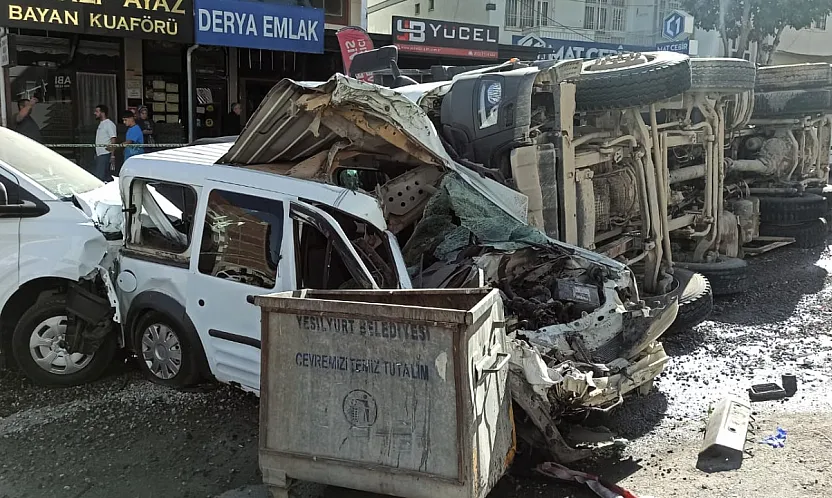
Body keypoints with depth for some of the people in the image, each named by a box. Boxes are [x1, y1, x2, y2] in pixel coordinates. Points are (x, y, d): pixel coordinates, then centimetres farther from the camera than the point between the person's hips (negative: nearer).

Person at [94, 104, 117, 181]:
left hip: (105, 154, -9)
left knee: (100, 175, -13)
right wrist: (96, 154, 21)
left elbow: (113, 140, -15)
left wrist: (112, 155, -21)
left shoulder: (109, 124, -10)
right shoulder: (101, 124, 19)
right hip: (99, 154, 9)